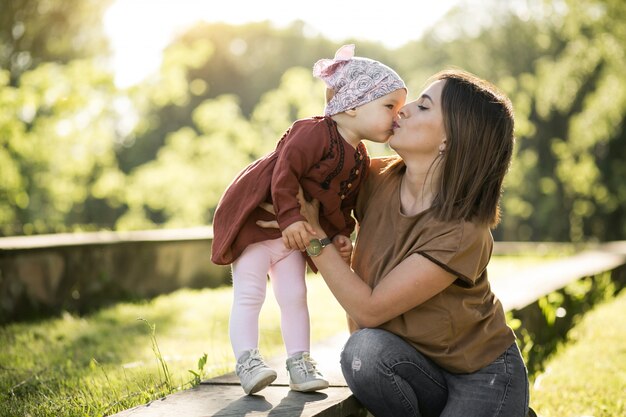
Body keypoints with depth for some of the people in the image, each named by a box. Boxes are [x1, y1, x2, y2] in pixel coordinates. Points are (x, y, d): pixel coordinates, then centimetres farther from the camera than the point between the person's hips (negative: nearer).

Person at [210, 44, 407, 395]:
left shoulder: (360, 159, 3)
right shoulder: (314, 133, -25)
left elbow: (344, 202, 10)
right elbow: (284, 173, -29)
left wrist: (341, 235, -4)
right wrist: (291, 218, -33)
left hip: (294, 234, 8)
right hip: (257, 221, -8)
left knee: (295, 297, 9)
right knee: (249, 296, -7)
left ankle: (300, 363, 15)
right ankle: (247, 361, -5)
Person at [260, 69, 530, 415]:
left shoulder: (462, 232, -25)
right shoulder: (379, 179, -7)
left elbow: (370, 309, -22)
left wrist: (312, 232, -18)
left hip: (482, 375, -4)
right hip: (419, 367, 4)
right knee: (363, 350, -28)